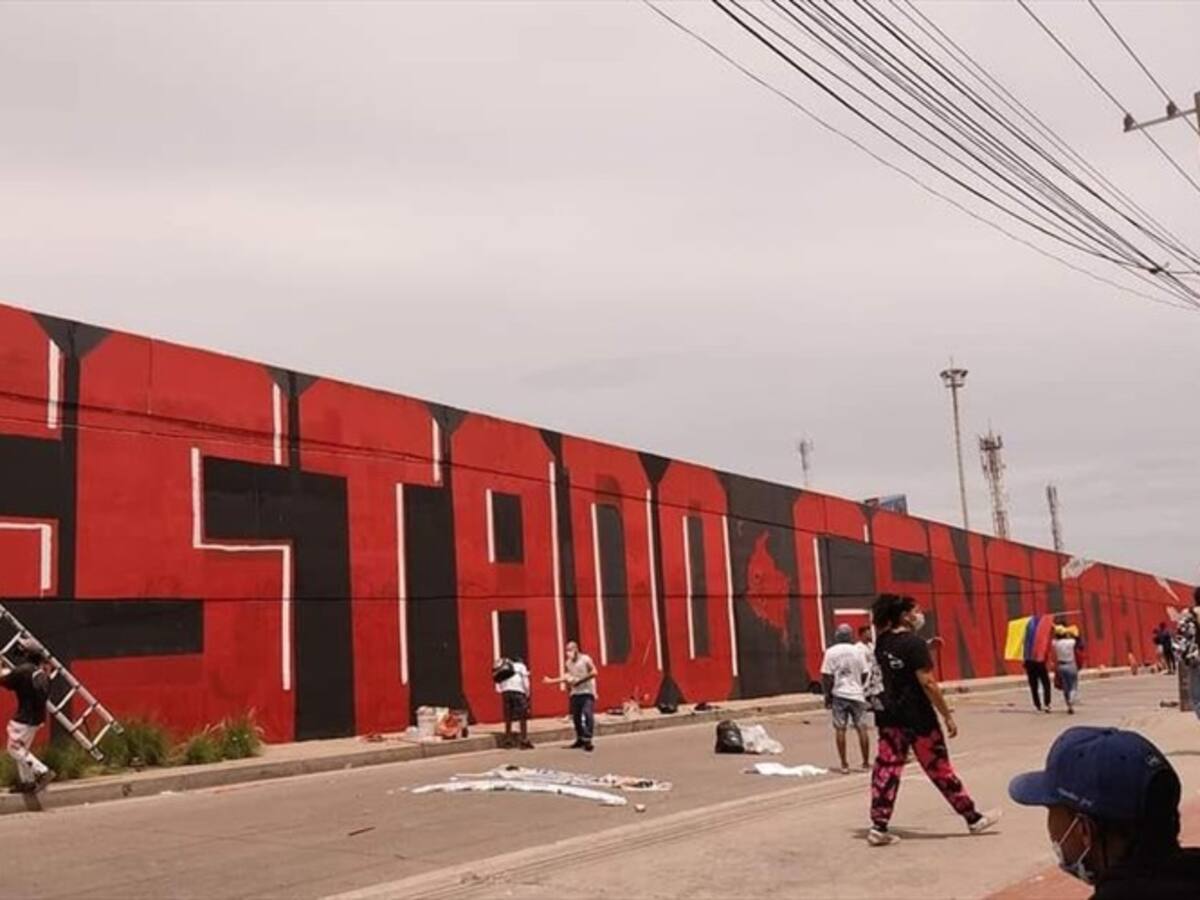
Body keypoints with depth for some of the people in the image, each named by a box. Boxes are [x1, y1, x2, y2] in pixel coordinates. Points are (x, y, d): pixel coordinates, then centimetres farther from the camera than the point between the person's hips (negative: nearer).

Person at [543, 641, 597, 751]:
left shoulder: (585, 659, -8)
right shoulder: (567, 663, 9)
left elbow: (594, 672, -14)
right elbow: (565, 678, 15)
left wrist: (580, 681, -19)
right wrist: (551, 681, 7)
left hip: (587, 692, -6)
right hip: (575, 693, 6)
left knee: (588, 714, -17)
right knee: (576, 716, 6)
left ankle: (587, 740, -18)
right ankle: (580, 739, 17)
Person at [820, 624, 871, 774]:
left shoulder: (831, 652, -4)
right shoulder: (857, 651, 0)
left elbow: (826, 676, -7)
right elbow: (865, 674, 2)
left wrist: (827, 694, 2)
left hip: (839, 694, -1)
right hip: (856, 694, 1)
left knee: (840, 729, 3)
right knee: (861, 728, 9)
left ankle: (844, 765, 3)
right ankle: (866, 762, 13)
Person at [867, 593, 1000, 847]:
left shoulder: (882, 642, 4)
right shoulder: (915, 644, -16)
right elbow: (928, 683, -19)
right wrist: (948, 716, -14)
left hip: (890, 717, 6)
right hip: (918, 718, -6)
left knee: (887, 768, 5)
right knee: (940, 769, 6)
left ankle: (878, 827, 2)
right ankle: (973, 818, 23)